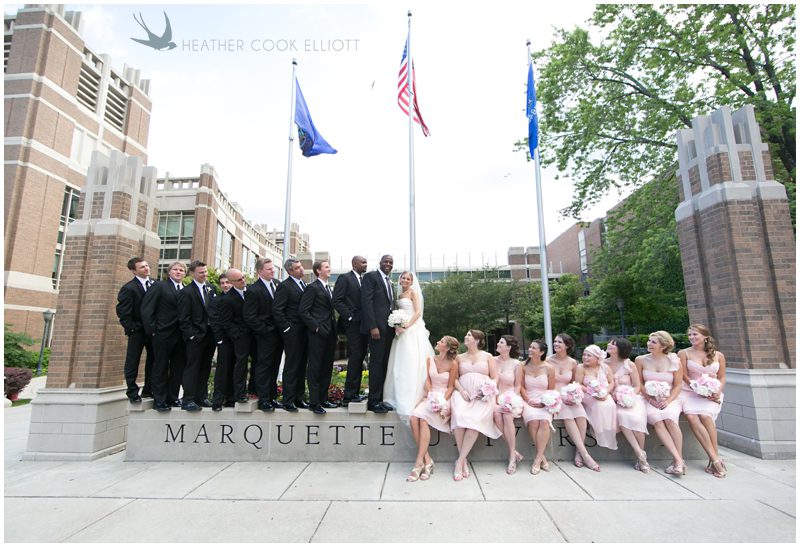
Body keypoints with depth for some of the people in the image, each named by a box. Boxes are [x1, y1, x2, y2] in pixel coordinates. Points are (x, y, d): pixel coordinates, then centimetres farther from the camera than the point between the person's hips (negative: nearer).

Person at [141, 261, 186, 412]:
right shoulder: (160, 286, 0)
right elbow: (146, 308, -5)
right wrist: (152, 329, -9)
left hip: (181, 336, 4)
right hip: (163, 335, -4)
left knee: (178, 369, 10)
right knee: (161, 369, 5)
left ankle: (172, 398, 22)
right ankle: (159, 400, 15)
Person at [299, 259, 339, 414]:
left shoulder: (328, 288, 18)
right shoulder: (312, 288, -7)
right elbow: (303, 311, -13)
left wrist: (334, 329, 11)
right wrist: (315, 327, -16)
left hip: (330, 334, 8)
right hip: (318, 334, -8)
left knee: (327, 368, 13)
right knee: (315, 368, -1)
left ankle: (323, 399, 23)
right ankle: (314, 402, 7)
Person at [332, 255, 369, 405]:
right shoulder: (344, 278, -4)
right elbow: (337, 301, -11)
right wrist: (350, 317, -15)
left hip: (364, 325, 7)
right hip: (353, 324, -7)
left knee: (359, 358, 10)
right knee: (355, 357, -9)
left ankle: (355, 393, 19)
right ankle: (349, 396, 0)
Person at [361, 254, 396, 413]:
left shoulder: (390, 282, 21)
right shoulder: (370, 276, -3)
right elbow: (366, 301, -12)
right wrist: (373, 327, -19)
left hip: (389, 328, 8)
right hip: (377, 327, -7)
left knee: (384, 364, 8)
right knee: (376, 363, -5)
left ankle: (380, 399, 15)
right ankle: (373, 401, 4)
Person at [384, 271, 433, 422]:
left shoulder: (413, 292, -1)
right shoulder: (400, 295, 19)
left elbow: (418, 312, -11)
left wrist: (406, 326, -20)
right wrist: (397, 325, -1)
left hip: (412, 330, -7)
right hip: (402, 332, 7)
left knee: (411, 364, -7)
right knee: (400, 364, 8)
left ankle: (411, 400, -2)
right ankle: (400, 397, 18)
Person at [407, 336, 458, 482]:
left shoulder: (452, 364, -4)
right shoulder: (430, 360, 10)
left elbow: (451, 387, -3)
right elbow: (428, 380, 5)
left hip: (445, 397, -5)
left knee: (423, 419, -29)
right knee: (414, 418, -24)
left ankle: (419, 462, -23)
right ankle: (427, 459, -17)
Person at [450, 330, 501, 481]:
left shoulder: (488, 356, 16)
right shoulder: (460, 357, 21)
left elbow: (495, 378, 11)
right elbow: (455, 378, 13)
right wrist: (461, 390, -6)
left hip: (483, 395, -1)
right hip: (463, 393, 2)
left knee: (476, 419, -31)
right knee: (458, 416, -31)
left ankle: (460, 461, -26)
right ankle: (464, 460, -23)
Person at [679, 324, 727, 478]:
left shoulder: (718, 355, 11)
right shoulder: (684, 353, 5)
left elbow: (722, 378, 14)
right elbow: (684, 376, 2)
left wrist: (718, 391, -5)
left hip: (711, 394, 1)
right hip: (689, 392, -1)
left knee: (705, 416, -30)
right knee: (691, 416, -29)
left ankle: (714, 457, -20)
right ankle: (715, 459, -27)